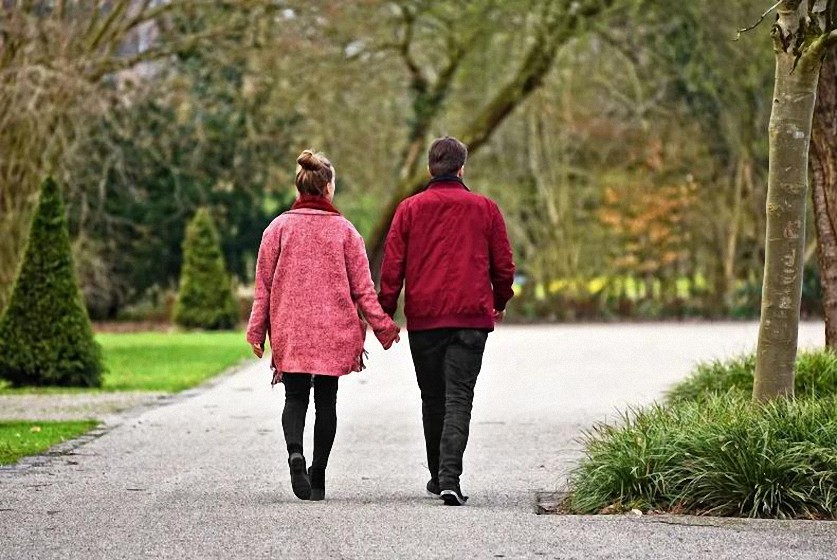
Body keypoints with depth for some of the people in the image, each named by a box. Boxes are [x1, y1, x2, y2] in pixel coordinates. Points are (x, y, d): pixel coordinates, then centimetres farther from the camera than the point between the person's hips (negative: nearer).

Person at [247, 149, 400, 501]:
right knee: (326, 401, 9)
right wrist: (382, 326, 6)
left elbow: (264, 284, 1)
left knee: (295, 397, 5)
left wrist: (257, 330, 7)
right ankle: (318, 476, 9)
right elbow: (362, 286, -1)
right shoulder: (344, 230, -2)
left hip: (289, 330, 0)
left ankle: (295, 452, -24)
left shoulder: (279, 228, 0)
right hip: (335, 331, 0)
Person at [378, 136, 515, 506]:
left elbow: (392, 267, 0)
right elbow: (504, 266, 9)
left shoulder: (410, 209, 3)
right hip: (471, 317, -1)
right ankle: (450, 478, -20)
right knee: (459, 398, -4)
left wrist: (385, 315, 5)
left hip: (423, 319, 1)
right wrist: (500, 303, 26)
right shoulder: (485, 209, 4)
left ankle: (438, 476, 23)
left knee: (432, 399, 14)